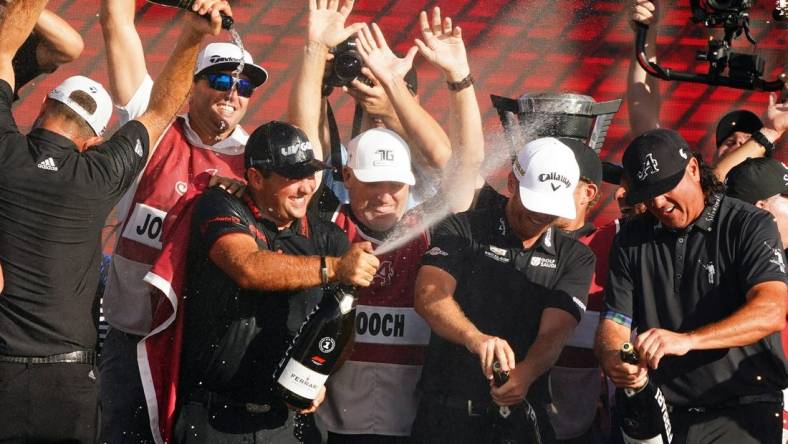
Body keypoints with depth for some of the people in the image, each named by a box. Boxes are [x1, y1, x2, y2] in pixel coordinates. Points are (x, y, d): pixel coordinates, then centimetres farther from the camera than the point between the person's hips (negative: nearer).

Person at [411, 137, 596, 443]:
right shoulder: (461, 231, 1)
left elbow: (554, 333, -7)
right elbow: (430, 297, -15)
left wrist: (525, 374, -30)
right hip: (449, 414, -2)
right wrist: (476, 339, -35)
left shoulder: (574, 258, 6)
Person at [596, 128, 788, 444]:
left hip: (741, 411, -4)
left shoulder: (749, 226, -3)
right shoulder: (632, 239, 12)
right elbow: (614, 323, 9)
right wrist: (613, 361, -16)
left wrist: (686, 340, -31)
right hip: (663, 413, 4)